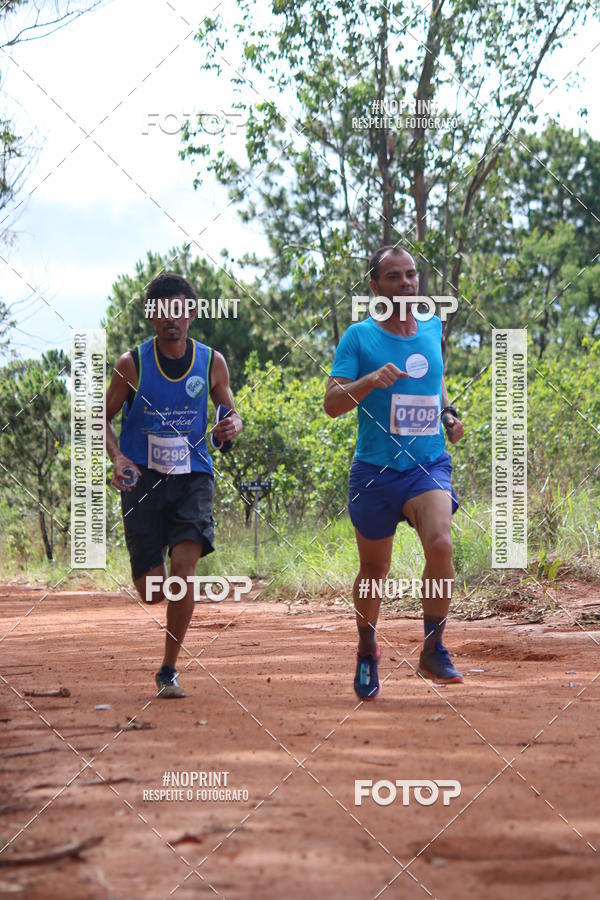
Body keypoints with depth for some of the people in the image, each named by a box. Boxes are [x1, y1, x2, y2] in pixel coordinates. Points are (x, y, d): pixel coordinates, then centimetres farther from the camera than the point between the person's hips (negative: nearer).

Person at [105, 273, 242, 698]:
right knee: (152, 592, -6)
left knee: (184, 564, -20)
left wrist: (232, 426, -9)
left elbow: (230, 412, 15)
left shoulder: (211, 362, 2)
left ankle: (170, 670, -7)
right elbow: (104, 419, 6)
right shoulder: (132, 364, -3)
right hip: (143, 479, -1)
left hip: (192, 476, 1)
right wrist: (117, 457, -12)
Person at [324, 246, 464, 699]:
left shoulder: (434, 330, 9)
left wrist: (449, 414, 8)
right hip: (375, 470, -1)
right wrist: (371, 380, -27)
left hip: (430, 465, 1)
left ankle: (434, 651, -9)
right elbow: (332, 403, -10)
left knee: (440, 545, -25)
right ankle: (368, 652, 37)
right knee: (374, 568, 10)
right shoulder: (359, 336, -3)